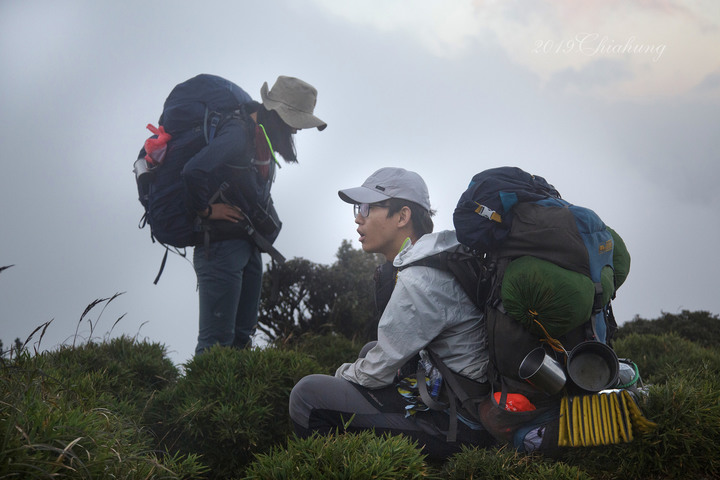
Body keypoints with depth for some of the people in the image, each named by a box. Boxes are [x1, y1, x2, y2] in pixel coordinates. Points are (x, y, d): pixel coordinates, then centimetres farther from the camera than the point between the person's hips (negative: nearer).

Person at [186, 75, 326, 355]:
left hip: (248, 246, 10)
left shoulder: (261, 136, 10)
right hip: (221, 244, -9)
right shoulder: (238, 134, -19)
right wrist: (206, 210, -17)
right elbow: (194, 172, -32)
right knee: (218, 339, -9)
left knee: (242, 337, 12)